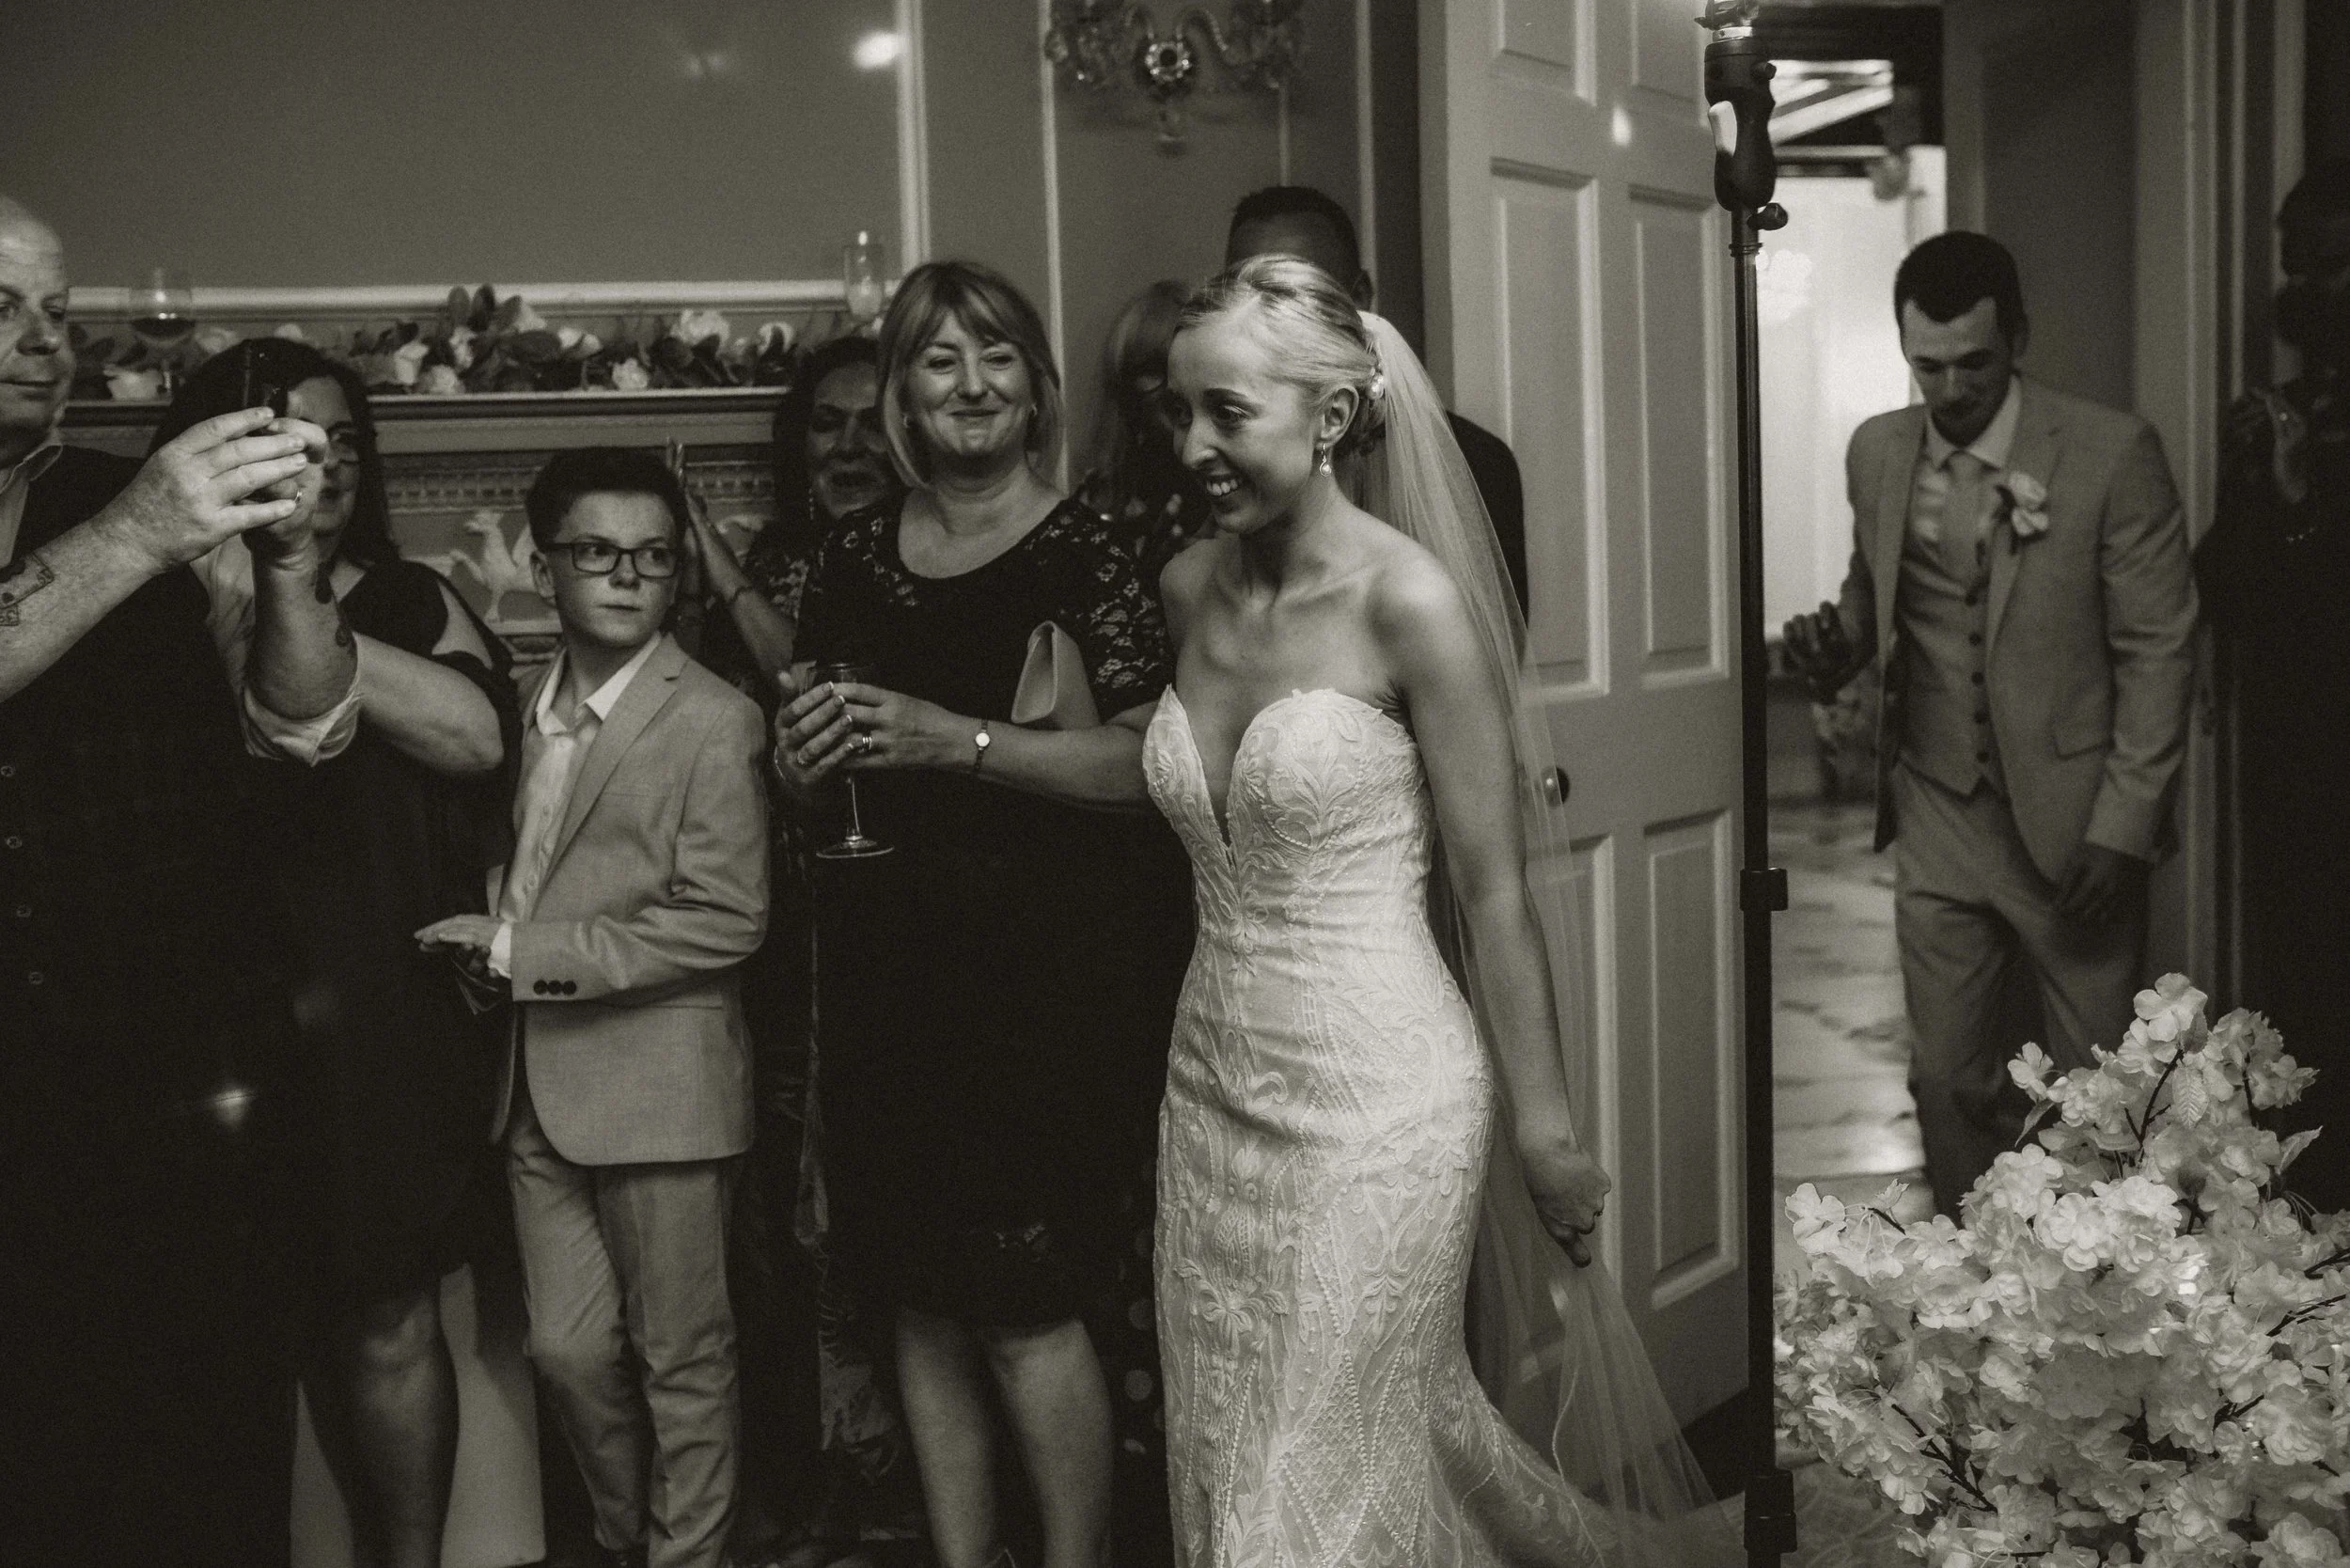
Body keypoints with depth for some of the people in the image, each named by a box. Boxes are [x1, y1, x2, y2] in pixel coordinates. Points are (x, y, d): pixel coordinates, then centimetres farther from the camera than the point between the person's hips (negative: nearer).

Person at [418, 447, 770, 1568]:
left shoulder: (712, 722, -11)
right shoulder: (531, 705, 10)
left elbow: (724, 921, -17)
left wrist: (524, 952, -17)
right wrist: (485, 941, -2)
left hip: (656, 1081, -6)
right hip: (541, 1082, 6)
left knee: (680, 1357, 7)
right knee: (568, 1348, 13)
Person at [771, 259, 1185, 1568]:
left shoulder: (1084, 549, -6)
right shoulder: (854, 562, 9)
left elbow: (1151, 759, -16)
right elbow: (814, 770, 20)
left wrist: (955, 739, -20)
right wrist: (803, 756, -2)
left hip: (1048, 968, -5)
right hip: (893, 968, 5)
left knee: (1025, 1310, -2)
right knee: (923, 1301, 11)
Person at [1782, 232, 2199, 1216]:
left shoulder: (2113, 453, -10)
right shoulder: (1877, 452, 4)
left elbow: (2157, 649, -8)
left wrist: (2120, 829, -13)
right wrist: (1837, 648, -4)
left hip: (2071, 822, -4)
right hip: (1938, 819, 4)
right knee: (1947, 1077, 10)